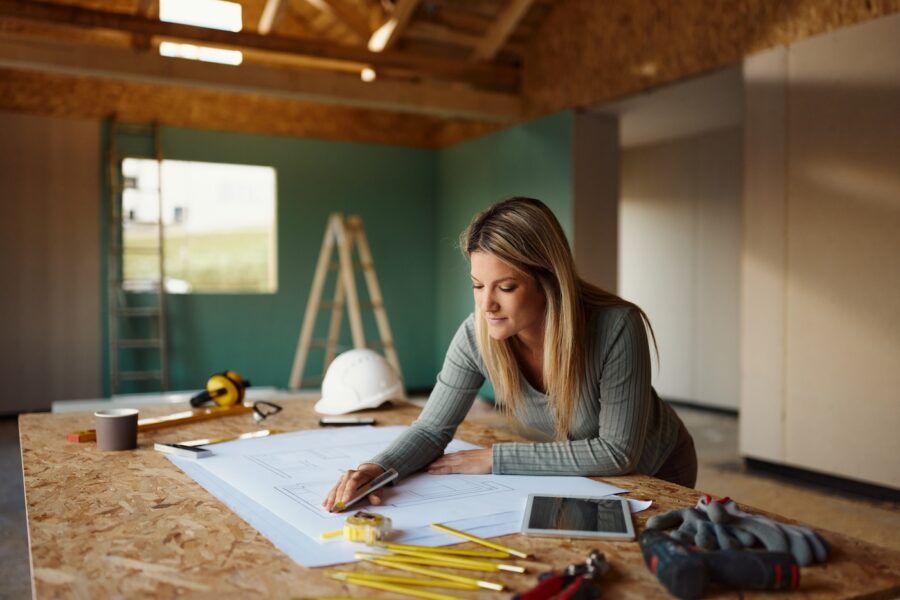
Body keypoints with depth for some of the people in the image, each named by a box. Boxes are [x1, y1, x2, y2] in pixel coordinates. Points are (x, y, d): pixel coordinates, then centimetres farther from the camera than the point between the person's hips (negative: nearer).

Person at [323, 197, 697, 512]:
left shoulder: (615, 328, -33)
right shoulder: (476, 336, -23)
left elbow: (617, 452, -28)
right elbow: (431, 429, -14)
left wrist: (495, 459, -27)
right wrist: (379, 468, -35)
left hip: (654, 477, -2)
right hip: (576, 476, 3)